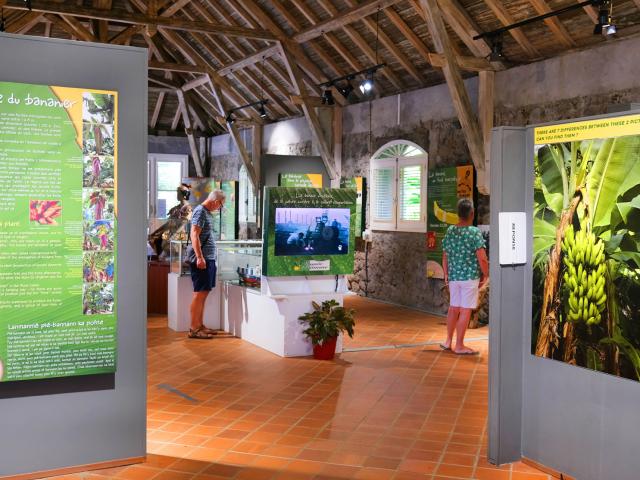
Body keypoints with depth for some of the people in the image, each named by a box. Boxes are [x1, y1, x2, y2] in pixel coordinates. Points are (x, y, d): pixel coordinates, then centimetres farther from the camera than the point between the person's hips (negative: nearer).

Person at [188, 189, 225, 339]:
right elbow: (194, 234, -19)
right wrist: (199, 257, -25)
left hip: (209, 259, 10)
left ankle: (200, 325, 18)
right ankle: (194, 329, -4)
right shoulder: (200, 211, -12)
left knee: (204, 293, 12)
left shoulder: (207, 212, 17)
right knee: (199, 293, -7)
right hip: (202, 260, -10)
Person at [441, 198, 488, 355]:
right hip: (470, 277, -5)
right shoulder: (474, 232, -13)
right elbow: (482, 258, -16)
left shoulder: (450, 231, 3)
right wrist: (486, 275, -2)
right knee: (465, 311, 1)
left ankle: (448, 341, 24)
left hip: (453, 276, 6)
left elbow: (445, 256, 10)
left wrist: (446, 274, 20)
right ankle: (459, 346, 6)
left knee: (453, 308, 17)